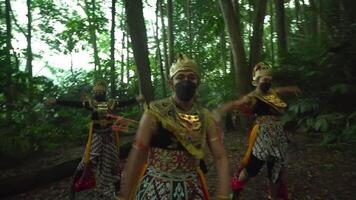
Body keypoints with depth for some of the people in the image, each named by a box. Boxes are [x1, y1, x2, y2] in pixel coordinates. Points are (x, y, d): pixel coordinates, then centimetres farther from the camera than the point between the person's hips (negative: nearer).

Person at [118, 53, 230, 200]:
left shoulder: (206, 118, -3)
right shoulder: (155, 112, -13)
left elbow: (220, 158, -3)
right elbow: (137, 154, -15)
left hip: (191, 187, 4)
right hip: (155, 187, -3)